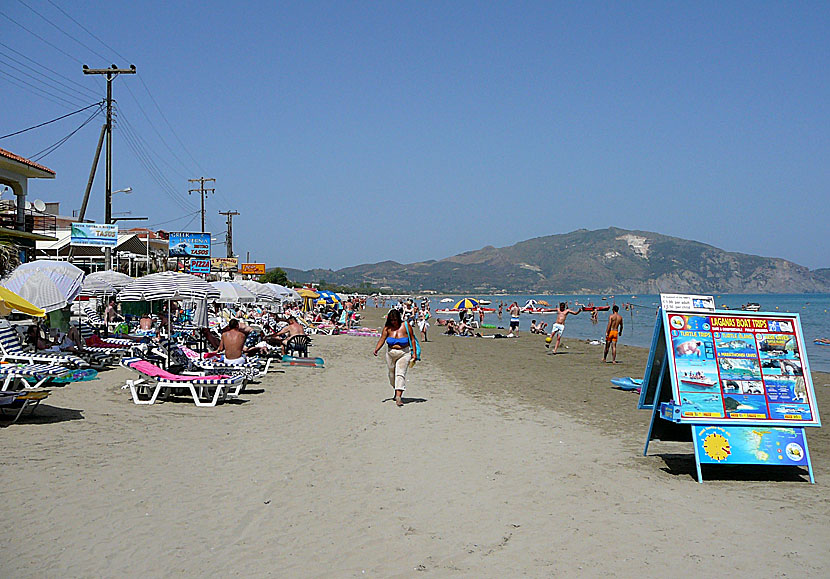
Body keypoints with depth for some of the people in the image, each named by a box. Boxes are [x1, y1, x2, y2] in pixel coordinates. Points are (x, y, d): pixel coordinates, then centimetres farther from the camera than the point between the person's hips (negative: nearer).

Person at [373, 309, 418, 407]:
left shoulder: (406, 326, -6)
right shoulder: (387, 327, -1)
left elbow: (412, 339, -2)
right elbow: (382, 339, -4)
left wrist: (414, 353, -6)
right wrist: (376, 349, -20)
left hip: (404, 353, -4)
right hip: (391, 353, 4)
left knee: (400, 374, -13)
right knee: (392, 374, 14)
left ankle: (398, 397, -19)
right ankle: (396, 390, 40)